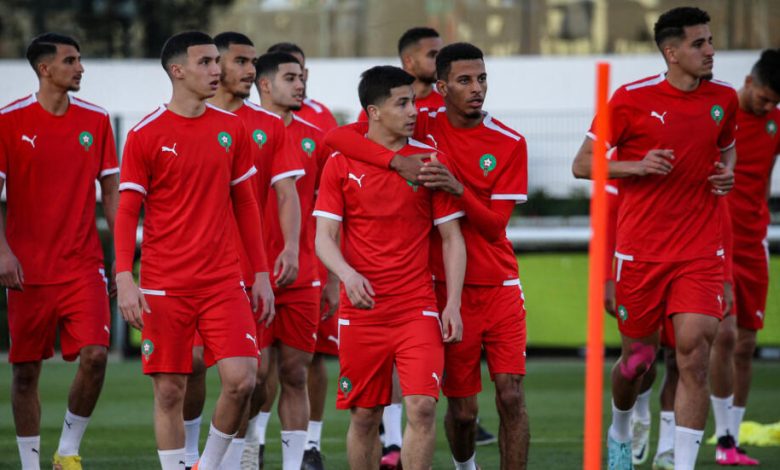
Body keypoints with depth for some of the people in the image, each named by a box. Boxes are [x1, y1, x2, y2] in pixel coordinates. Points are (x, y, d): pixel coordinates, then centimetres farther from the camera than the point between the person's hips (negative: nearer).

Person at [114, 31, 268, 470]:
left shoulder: (231, 128, 7)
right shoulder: (145, 135, -3)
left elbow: (246, 204, 14)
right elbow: (127, 211, -3)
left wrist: (261, 272, 9)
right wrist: (124, 278, -14)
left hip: (224, 282, 2)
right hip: (164, 286, -2)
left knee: (241, 379, -10)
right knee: (170, 391, 1)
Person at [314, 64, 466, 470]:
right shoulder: (341, 163, 2)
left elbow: (451, 238, 5)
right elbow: (324, 237, -1)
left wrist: (453, 304, -4)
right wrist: (347, 274, -22)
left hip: (418, 310, 0)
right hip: (361, 311, 0)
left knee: (422, 407, -14)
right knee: (364, 416, 6)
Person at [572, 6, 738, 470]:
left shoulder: (724, 99, 4)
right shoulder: (632, 99, -7)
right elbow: (583, 164, -2)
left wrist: (728, 173, 2)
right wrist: (637, 166, -18)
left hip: (701, 253, 2)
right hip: (640, 252, -2)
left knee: (694, 355, -14)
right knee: (638, 358, 10)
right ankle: (619, 432, 42)